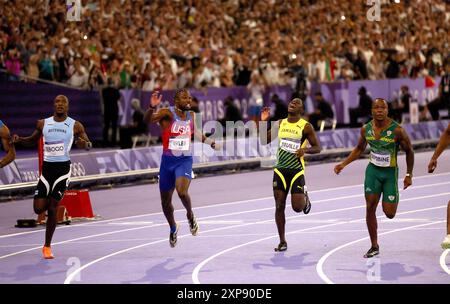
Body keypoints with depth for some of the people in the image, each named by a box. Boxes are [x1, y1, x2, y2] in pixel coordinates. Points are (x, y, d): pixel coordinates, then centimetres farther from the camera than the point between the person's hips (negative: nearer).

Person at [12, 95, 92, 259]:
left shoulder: (75, 126, -1)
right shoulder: (43, 123, 6)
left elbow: (89, 145, 6)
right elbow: (33, 139, 21)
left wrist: (85, 144, -19)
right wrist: (20, 139, 0)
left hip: (63, 168, -3)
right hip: (46, 167, 3)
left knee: (52, 208, -5)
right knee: (39, 208, -4)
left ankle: (47, 246, 9)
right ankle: (52, 201, 34)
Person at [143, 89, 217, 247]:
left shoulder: (192, 115, 3)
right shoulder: (167, 113, -11)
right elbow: (147, 119, -29)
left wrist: (210, 142, 22)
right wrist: (152, 107, -48)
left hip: (185, 161, 1)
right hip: (168, 161, -1)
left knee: (182, 191, -27)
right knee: (165, 201, 11)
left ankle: (190, 215, 4)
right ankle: (173, 228, 38)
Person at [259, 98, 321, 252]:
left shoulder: (306, 126, -4)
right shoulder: (280, 123, 8)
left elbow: (317, 148, -1)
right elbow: (264, 141, 10)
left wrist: (305, 150, -21)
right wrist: (263, 122, -1)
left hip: (297, 170, -3)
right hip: (280, 169, 3)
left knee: (297, 207, -7)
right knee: (279, 206, 0)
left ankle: (305, 197, 31)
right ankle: (282, 241, 10)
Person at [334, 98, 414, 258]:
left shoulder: (397, 130, -17)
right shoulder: (366, 129, -5)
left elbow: (409, 151, -4)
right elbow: (359, 149, 14)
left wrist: (409, 175, -2)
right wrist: (343, 164, 6)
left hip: (390, 172, -3)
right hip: (373, 170, 3)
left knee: (389, 213, -5)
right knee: (370, 207, -6)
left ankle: (394, 200, 34)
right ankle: (374, 246, 7)